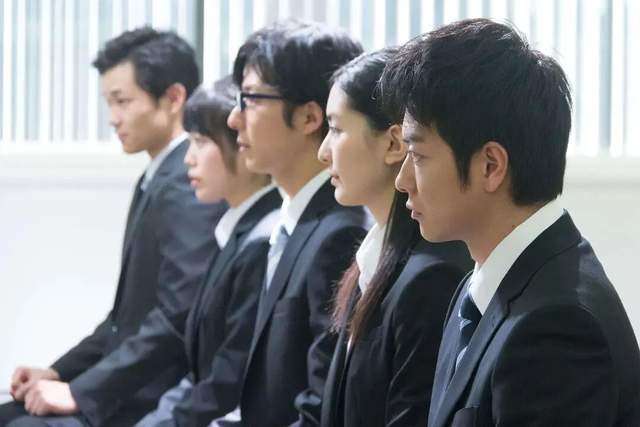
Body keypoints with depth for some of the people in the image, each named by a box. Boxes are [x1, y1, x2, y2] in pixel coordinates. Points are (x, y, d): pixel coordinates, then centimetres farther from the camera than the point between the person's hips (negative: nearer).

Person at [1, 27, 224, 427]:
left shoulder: (189, 185, -16)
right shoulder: (157, 180, 16)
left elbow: (177, 316, -23)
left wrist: (80, 391, -20)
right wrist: (60, 371, 9)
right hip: (126, 387, 9)